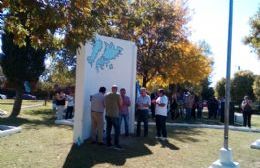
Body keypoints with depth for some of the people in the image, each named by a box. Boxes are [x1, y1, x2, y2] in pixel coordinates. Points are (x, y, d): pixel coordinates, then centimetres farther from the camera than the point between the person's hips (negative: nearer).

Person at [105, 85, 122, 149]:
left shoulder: (106, 95, 6)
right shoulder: (118, 96, -9)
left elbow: (105, 104, 14)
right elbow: (120, 105, -4)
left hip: (108, 115, 5)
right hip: (115, 115, -5)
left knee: (108, 129, 12)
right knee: (117, 130, -1)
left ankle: (108, 143, 17)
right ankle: (116, 144, -4)